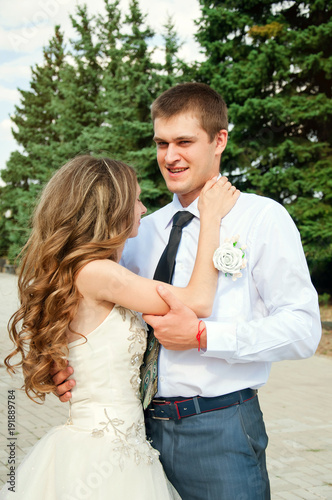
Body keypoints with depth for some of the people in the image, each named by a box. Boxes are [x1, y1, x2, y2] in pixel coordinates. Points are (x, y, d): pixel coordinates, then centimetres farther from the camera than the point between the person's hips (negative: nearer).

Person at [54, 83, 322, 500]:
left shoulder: (263, 219, -4)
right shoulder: (143, 229, 11)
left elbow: (303, 329, -11)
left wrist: (202, 336, -19)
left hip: (220, 430, -4)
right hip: (145, 426, 4)